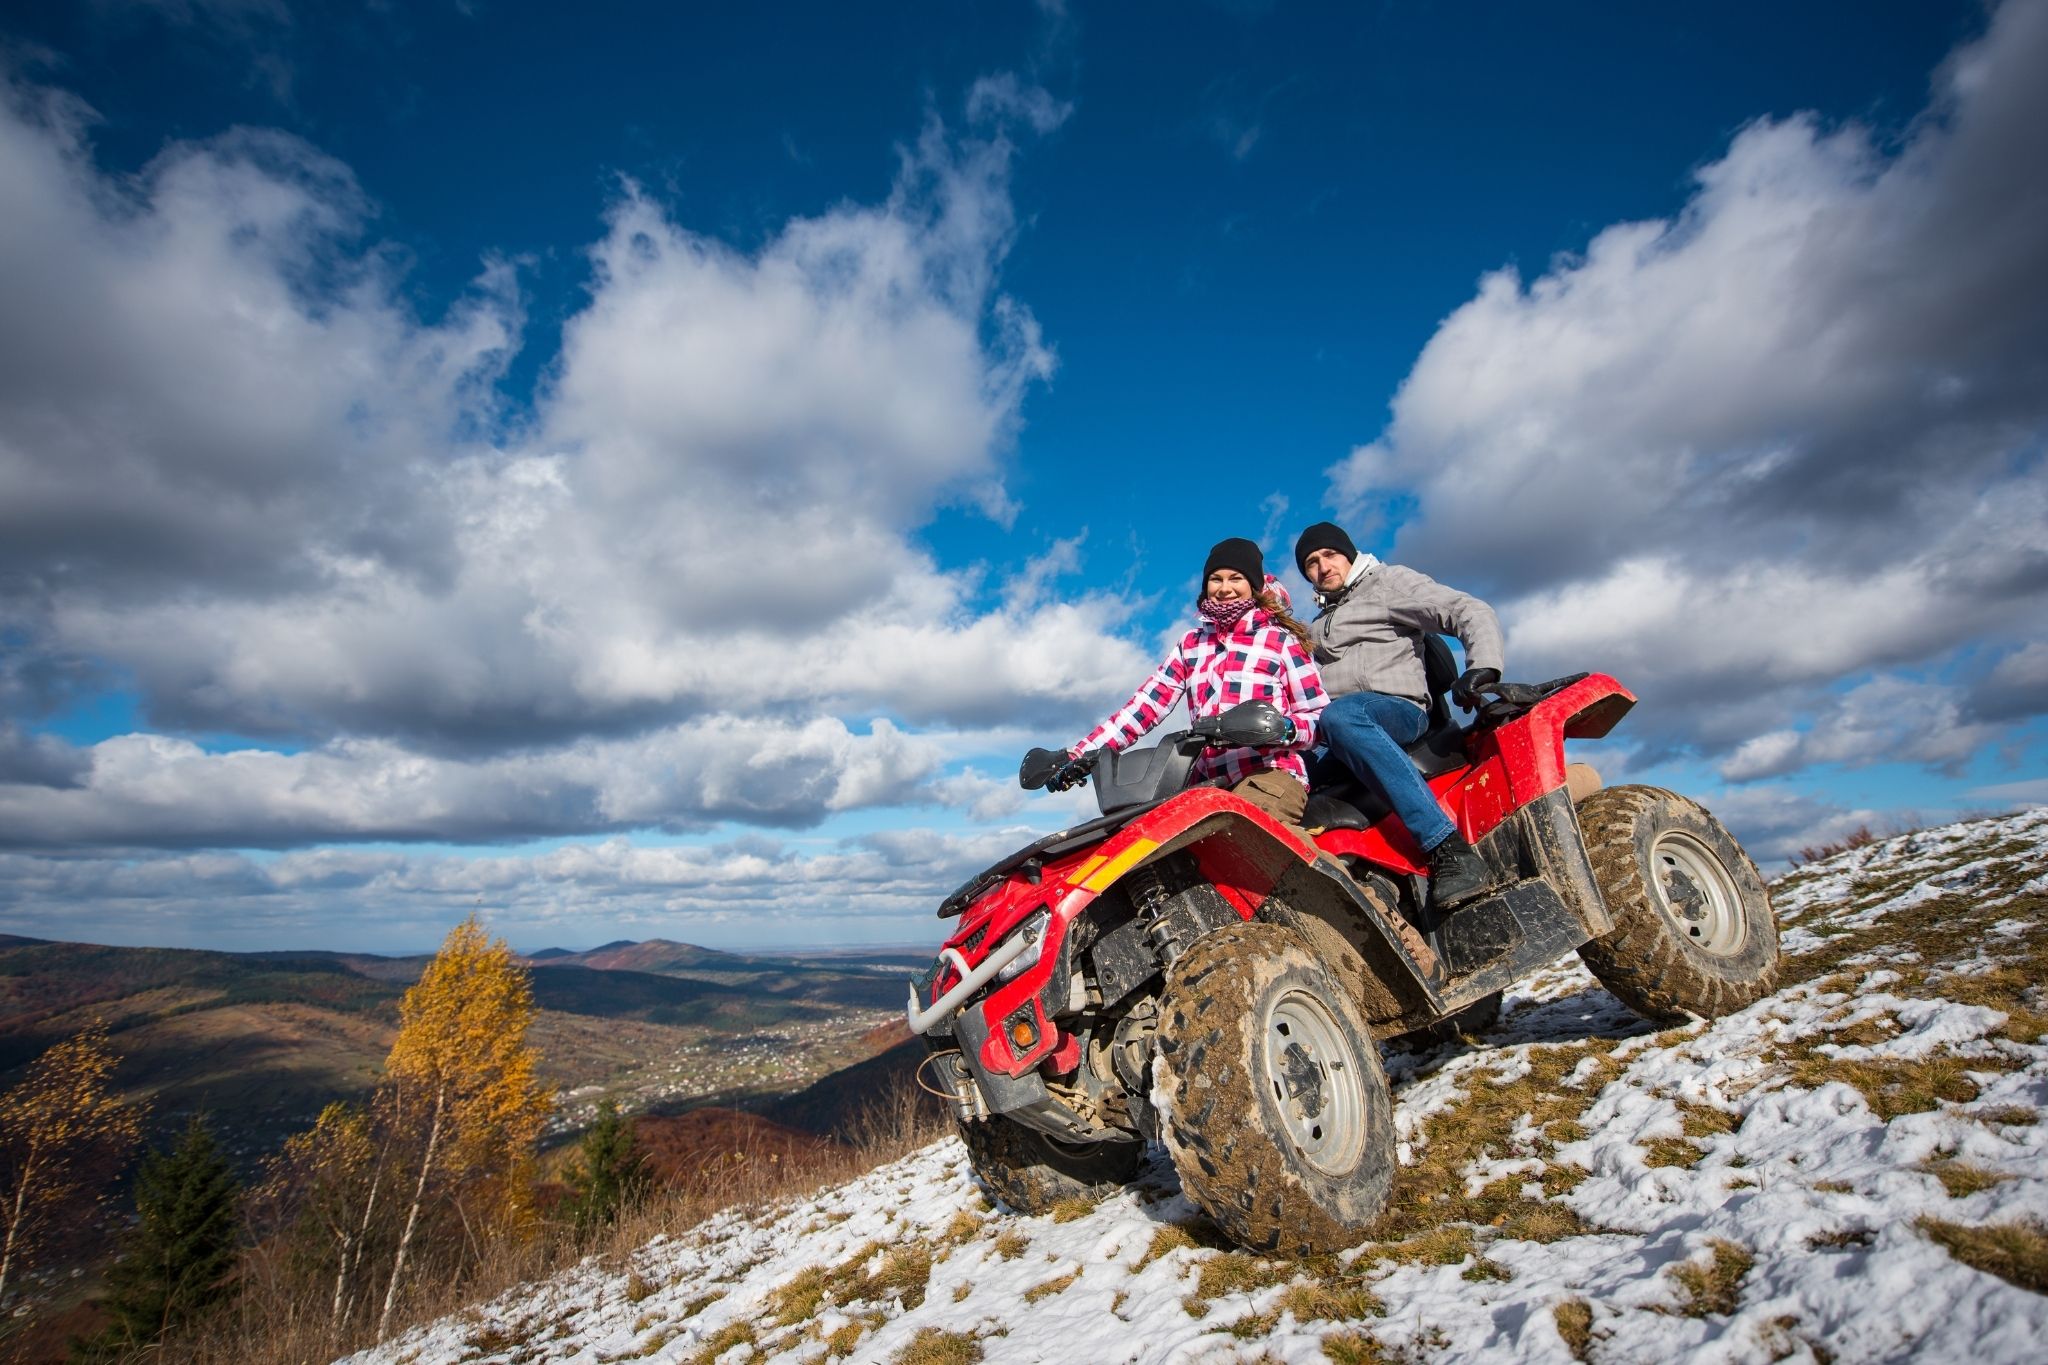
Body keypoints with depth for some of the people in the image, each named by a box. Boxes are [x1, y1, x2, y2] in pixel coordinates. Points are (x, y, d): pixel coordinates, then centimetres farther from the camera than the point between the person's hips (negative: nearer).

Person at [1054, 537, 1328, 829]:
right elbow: (1145, 704, 10)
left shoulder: (1282, 640, 7)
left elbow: (1321, 717, 3)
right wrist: (1080, 755, -2)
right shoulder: (1191, 644, 19)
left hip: (1272, 775, -4)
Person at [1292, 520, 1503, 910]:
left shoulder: (1388, 582, 12)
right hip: (1333, 748, 8)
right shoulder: (1315, 628, 33)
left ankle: (1449, 847, -48)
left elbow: (1472, 613, -1)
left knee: (1340, 715, -40)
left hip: (1399, 710, -7)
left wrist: (1482, 667, -20)